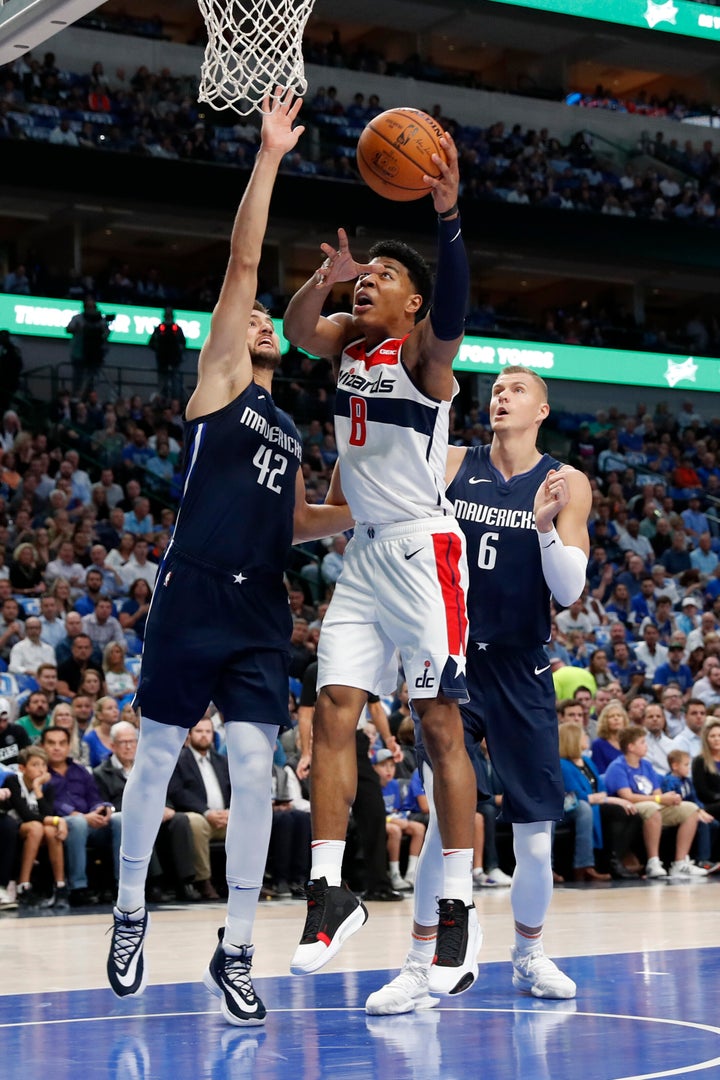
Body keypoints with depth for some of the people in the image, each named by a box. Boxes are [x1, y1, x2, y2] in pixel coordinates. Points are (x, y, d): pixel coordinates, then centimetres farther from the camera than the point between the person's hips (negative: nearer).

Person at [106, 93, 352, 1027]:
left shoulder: (288, 432, 22)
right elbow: (242, 263, -3)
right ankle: (130, 916, 23)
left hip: (262, 616, 5)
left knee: (254, 773, -3)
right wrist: (268, 159, -7)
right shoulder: (219, 384, 5)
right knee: (157, 759, 5)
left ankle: (235, 953, 3)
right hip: (194, 601, -5)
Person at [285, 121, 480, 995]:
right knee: (334, 711, -1)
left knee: (440, 727, -5)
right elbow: (295, 330, -6)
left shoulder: (422, 350, -7)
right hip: (364, 553, 6)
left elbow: (452, 309, -28)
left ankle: (459, 910, -2)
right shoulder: (347, 340, 12)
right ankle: (330, 892, 3)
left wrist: (448, 216, -42)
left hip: (422, 549, -6)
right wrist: (324, 276, -24)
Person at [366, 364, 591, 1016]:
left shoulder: (566, 484, -1)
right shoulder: (450, 465, 2)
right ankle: (421, 970, 0)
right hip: (453, 663, 0)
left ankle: (530, 956, 30)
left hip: (522, 674, 1)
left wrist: (544, 524, -25)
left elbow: (569, 590, -7)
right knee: (445, 821, -13)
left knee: (536, 840, 5)